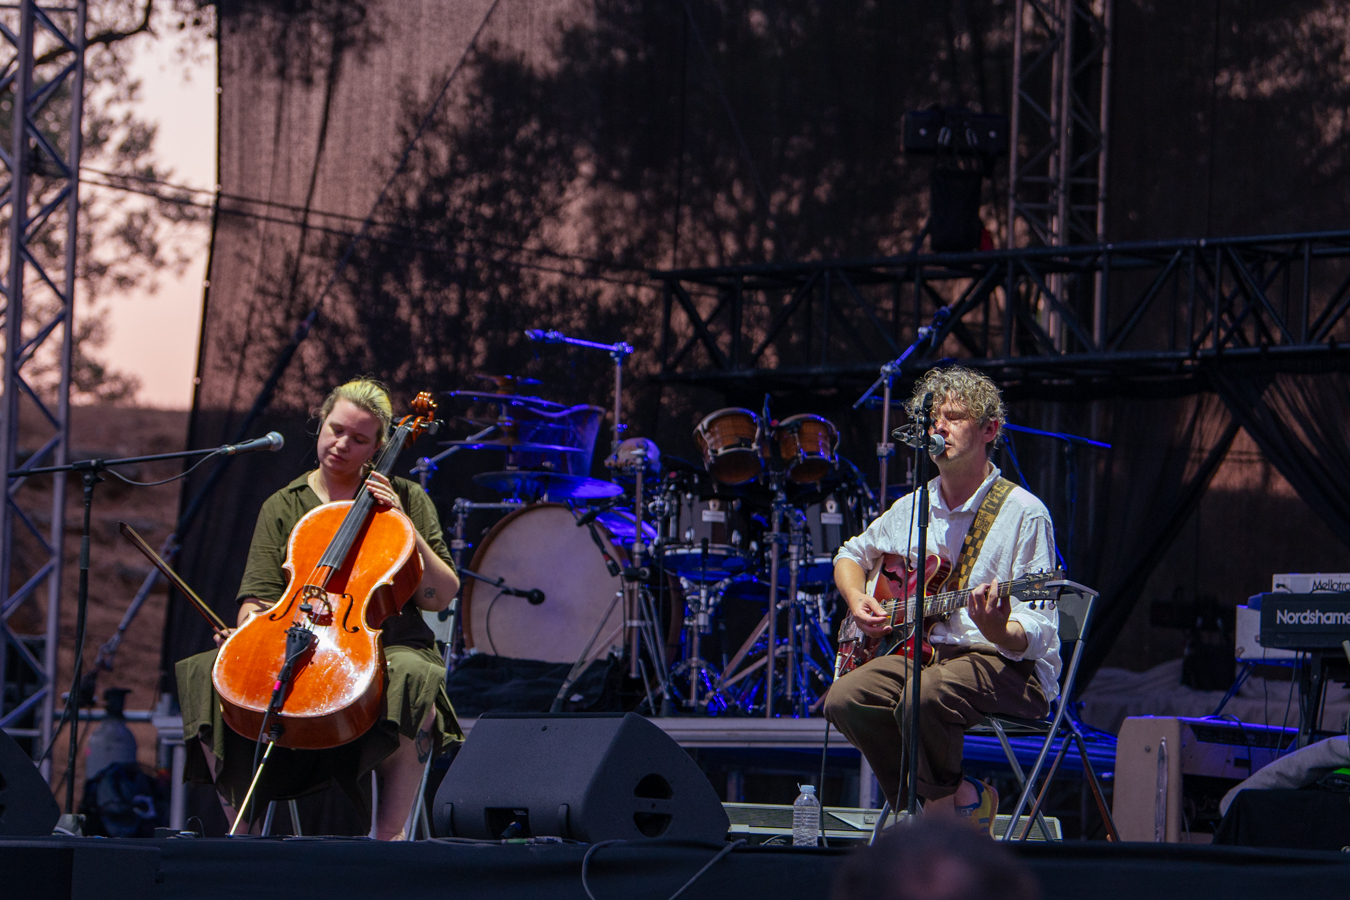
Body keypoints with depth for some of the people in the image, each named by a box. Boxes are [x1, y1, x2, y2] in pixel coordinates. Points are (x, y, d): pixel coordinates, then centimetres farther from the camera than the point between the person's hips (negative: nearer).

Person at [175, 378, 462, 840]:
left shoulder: (406, 500, 12)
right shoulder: (283, 507, 15)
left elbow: (441, 596, 5)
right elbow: (258, 597, 9)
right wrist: (250, 621, -15)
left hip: (383, 646, -2)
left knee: (412, 680, -39)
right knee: (208, 676, -25)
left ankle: (389, 833, -31)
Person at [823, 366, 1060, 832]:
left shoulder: (1023, 513, -7)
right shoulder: (912, 509, 12)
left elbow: (1035, 635, -12)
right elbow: (852, 553, 31)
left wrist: (997, 631, -36)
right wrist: (857, 599, 9)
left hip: (1010, 667, -6)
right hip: (924, 649, 6)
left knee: (924, 695, -37)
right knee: (844, 699, -22)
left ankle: (940, 802, -8)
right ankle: (958, 798, -8)